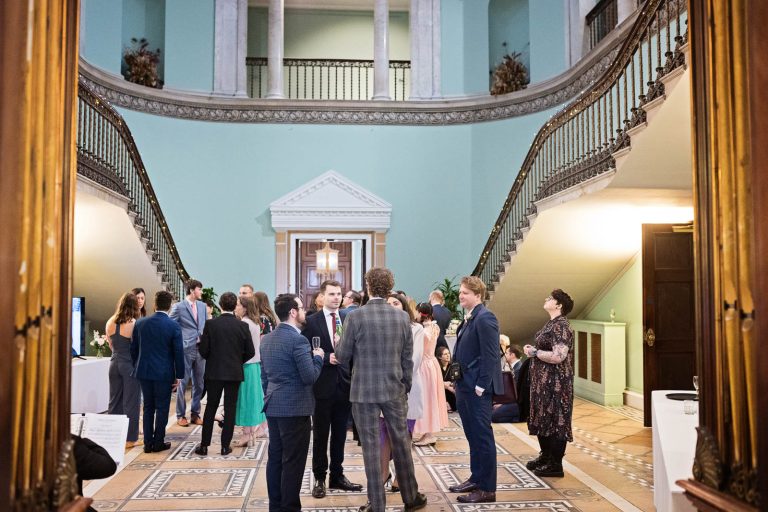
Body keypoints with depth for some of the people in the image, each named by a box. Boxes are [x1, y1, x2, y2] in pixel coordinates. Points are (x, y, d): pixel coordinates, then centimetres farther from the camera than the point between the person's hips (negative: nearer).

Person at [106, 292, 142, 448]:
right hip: (131, 365, -5)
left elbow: (111, 345, 13)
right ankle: (130, 438, 10)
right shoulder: (135, 324, -16)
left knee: (114, 401, 15)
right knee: (131, 402, 3)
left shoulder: (110, 323, 2)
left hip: (115, 363, 6)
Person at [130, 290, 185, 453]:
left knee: (148, 407, 13)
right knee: (162, 408, 6)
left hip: (144, 371, 3)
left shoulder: (140, 323, -1)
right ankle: (158, 442, 12)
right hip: (164, 373, -3)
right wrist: (179, 375, -1)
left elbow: (133, 348, 7)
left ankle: (148, 443, 16)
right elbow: (178, 353, -9)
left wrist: (137, 367, 19)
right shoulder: (174, 326, -11)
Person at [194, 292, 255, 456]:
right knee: (230, 409, 7)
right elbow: (250, 352, -2)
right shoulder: (243, 326, -6)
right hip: (235, 373, 0)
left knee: (210, 408, 10)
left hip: (214, 372, 0)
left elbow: (203, 350, -7)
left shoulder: (210, 324, -8)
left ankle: (204, 445, 13)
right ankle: (225, 446, 10)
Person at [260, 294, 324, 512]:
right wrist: (318, 357, -2)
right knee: (293, 460, -1)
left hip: (273, 407, 8)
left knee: (275, 457, 13)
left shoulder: (266, 339, 10)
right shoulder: (297, 339, -17)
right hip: (295, 408, -8)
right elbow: (310, 376, -19)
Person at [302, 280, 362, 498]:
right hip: (323, 385, -3)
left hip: (345, 384, 3)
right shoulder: (311, 321, -5)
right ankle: (319, 478, 22)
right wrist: (327, 358, -19)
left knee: (340, 434, 14)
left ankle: (337, 476, 28)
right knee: (321, 435, 9)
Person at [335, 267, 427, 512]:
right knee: (401, 442, 15)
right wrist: (406, 388, 15)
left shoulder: (355, 316, -11)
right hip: (395, 390, 3)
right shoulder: (402, 317, -1)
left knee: (371, 446, 5)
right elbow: (407, 359, 4)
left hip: (364, 391, -3)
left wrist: (340, 347, 18)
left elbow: (342, 357, -4)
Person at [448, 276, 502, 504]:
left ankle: (487, 489, 6)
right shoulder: (469, 318, 15)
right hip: (465, 386, 10)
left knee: (483, 437, -2)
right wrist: (458, 382, 14)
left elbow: (491, 355, -19)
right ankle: (476, 479, 28)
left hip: (477, 388, -10)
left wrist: (481, 386, -20)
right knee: (473, 436, 17)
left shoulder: (485, 318, -14)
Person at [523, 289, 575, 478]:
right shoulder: (552, 324, 13)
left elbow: (558, 356, -26)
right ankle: (546, 456, 31)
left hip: (555, 383, -10)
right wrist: (533, 349, 3)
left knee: (555, 420, -1)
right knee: (542, 418, 17)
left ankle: (556, 465, 8)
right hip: (544, 381, 10)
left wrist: (534, 352, -16)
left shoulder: (561, 326, -18)